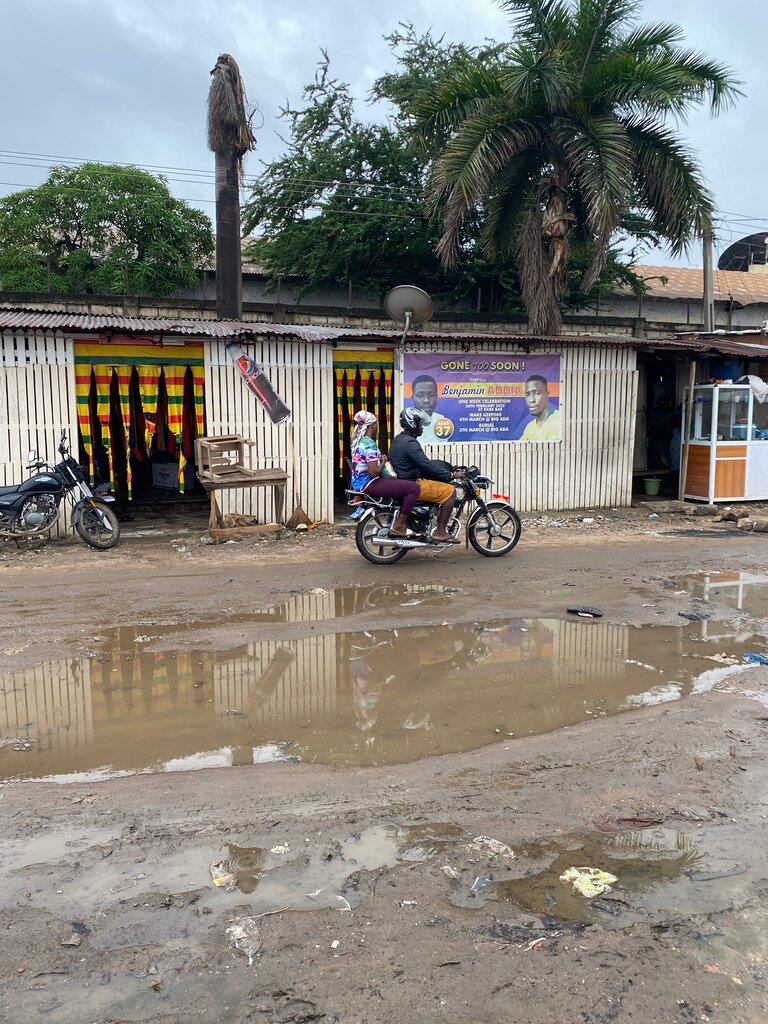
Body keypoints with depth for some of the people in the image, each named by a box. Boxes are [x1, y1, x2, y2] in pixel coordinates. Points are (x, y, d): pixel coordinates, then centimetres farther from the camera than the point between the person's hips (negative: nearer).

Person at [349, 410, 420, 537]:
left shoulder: (358, 441, 12)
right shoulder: (370, 444, -18)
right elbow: (374, 473, -24)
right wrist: (383, 463, -7)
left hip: (358, 483, 11)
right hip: (369, 484, -11)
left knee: (398, 481, 29)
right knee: (414, 488, -15)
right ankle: (398, 526, -7)